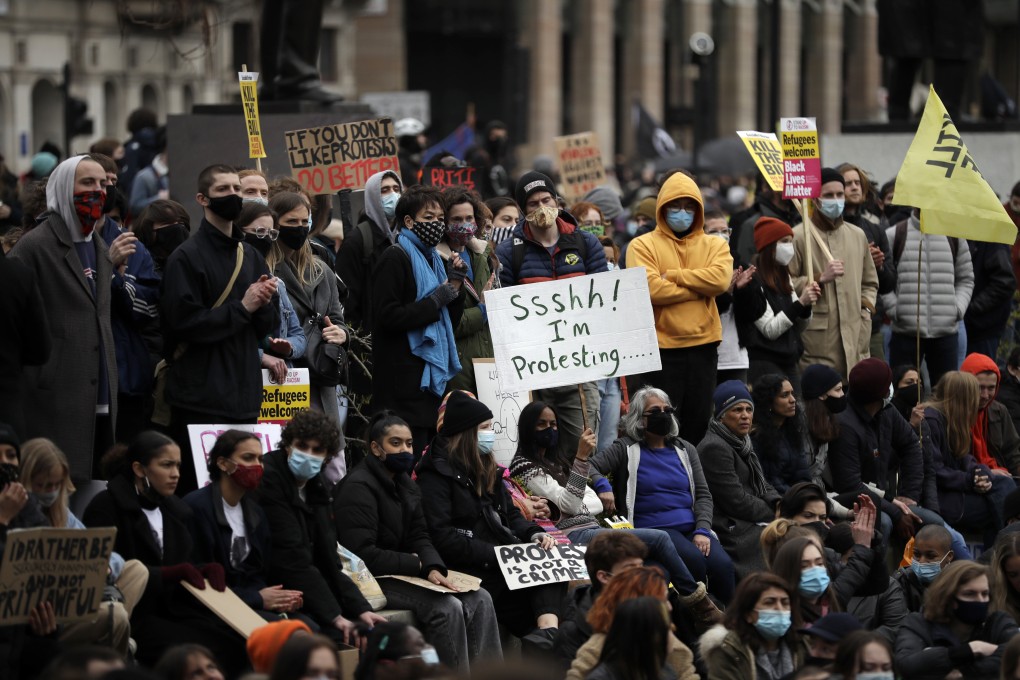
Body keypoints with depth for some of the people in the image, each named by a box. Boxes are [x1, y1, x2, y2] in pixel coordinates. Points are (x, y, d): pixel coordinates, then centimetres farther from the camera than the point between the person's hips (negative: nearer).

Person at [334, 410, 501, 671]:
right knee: (447, 607, -26)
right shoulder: (358, 488, -15)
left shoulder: (405, 483, 15)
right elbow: (363, 555, -22)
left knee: (479, 598, -7)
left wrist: (433, 568, -13)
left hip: (402, 572, 9)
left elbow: (419, 537, 10)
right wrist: (417, 564, -13)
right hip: (372, 580, -9)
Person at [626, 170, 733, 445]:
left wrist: (672, 276, -11)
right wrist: (699, 288, -10)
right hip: (661, 349, -3)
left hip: (702, 345, 3)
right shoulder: (642, 246, -1)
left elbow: (720, 278, -11)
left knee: (698, 422, 10)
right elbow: (651, 289, -16)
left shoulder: (714, 246, 10)